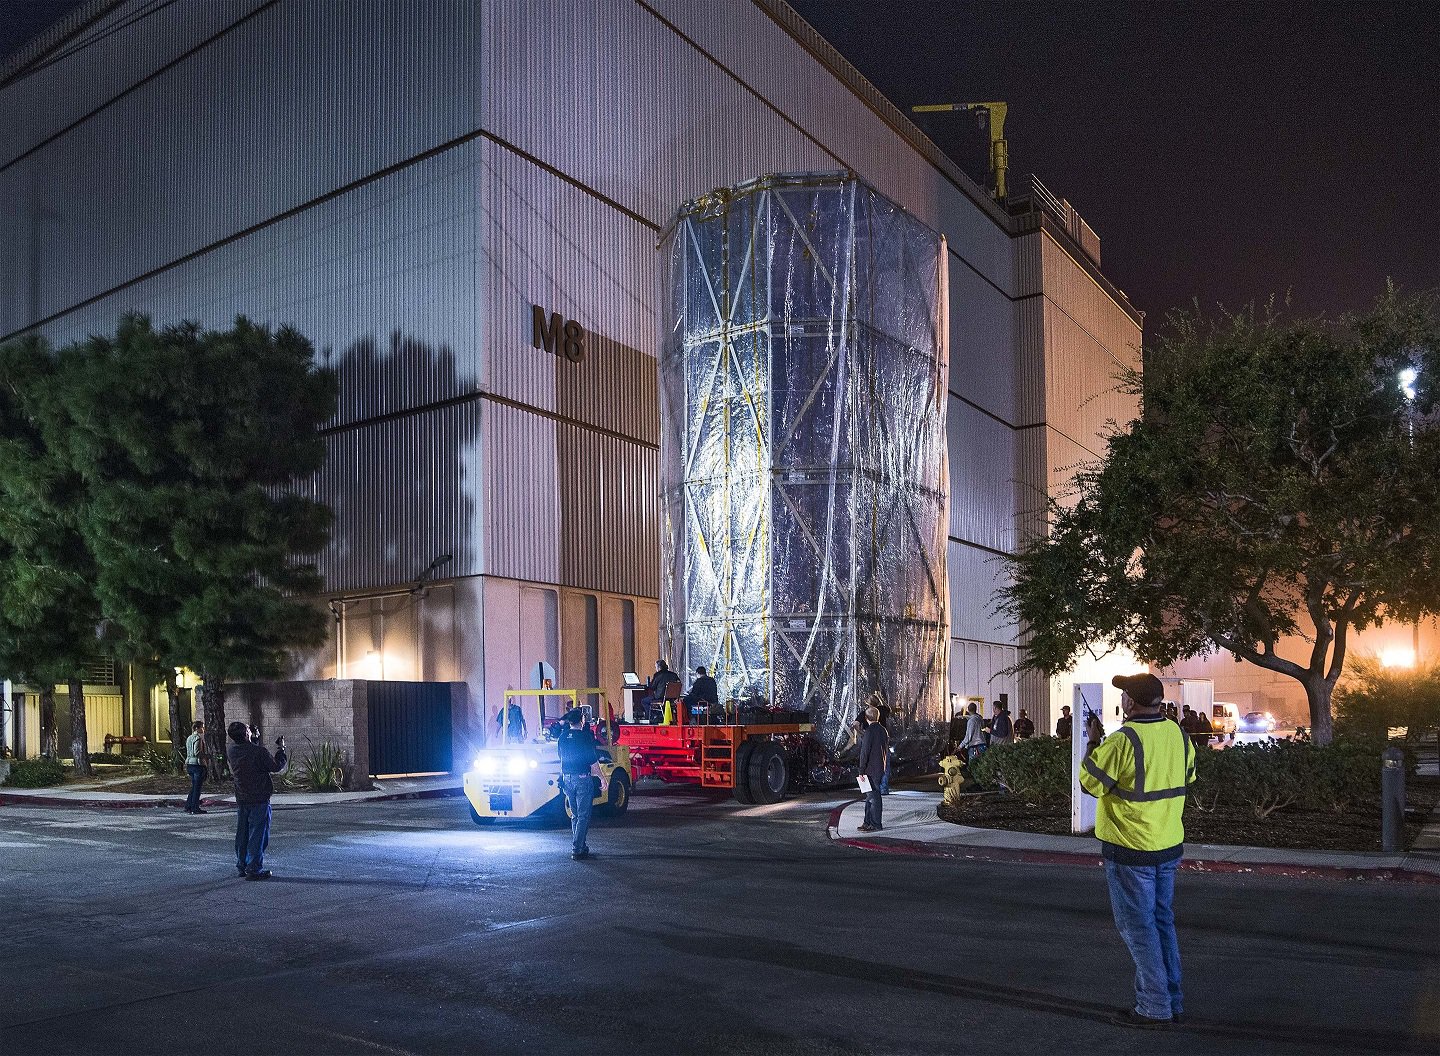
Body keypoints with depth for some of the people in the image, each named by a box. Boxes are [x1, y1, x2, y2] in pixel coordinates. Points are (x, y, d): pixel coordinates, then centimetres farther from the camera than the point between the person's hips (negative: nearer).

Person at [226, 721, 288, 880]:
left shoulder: (231, 751, -1)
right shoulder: (258, 751, -20)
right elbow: (277, 767, -10)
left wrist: (254, 739, 22)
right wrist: (281, 749, 2)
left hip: (241, 800, 7)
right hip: (259, 799, -7)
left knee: (242, 834, 16)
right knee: (258, 834, -1)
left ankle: (242, 866, 25)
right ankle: (254, 870, 0)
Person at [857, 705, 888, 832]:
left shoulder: (869, 732, -16)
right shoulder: (883, 730, 8)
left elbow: (865, 752, -17)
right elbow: (886, 750, 15)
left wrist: (862, 770, -13)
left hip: (870, 769, -8)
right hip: (880, 768, 8)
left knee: (873, 797, -3)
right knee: (870, 796, 16)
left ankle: (876, 824, 2)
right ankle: (868, 822, 21)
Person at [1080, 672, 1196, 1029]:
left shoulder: (1122, 740, -23)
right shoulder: (1178, 734, -1)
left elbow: (1092, 782, -13)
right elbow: (1188, 776, 16)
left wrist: (1095, 748, 2)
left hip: (1130, 851, -7)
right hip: (1170, 845, 7)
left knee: (1138, 926, 3)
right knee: (1163, 921, 18)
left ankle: (1154, 1007, 8)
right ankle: (1172, 999, 26)